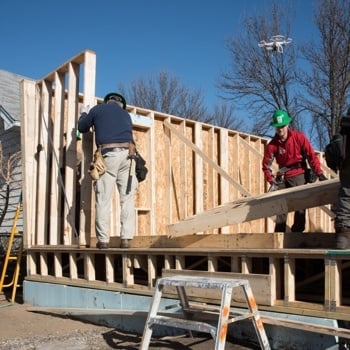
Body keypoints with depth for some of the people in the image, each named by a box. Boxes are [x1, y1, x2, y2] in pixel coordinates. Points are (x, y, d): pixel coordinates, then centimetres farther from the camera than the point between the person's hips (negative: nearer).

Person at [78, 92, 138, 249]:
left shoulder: (98, 109, 16)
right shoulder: (125, 114, 26)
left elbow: (82, 127, 25)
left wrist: (84, 114, 45)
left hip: (108, 155, -3)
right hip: (127, 153, 3)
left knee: (104, 199, 0)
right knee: (127, 199, 3)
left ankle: (103, 239, -1)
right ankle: (126, 238, -1)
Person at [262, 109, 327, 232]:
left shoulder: (299, 137, -10)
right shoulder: (272, 144, -7)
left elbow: (311, 156, -8)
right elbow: (266, 164, -4)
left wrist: (319, 173, -14)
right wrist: (271, 181, -15)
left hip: (299, 175, -1)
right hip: (283, 177, 2)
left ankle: (297, 231, 5)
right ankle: (279, 233, 12)